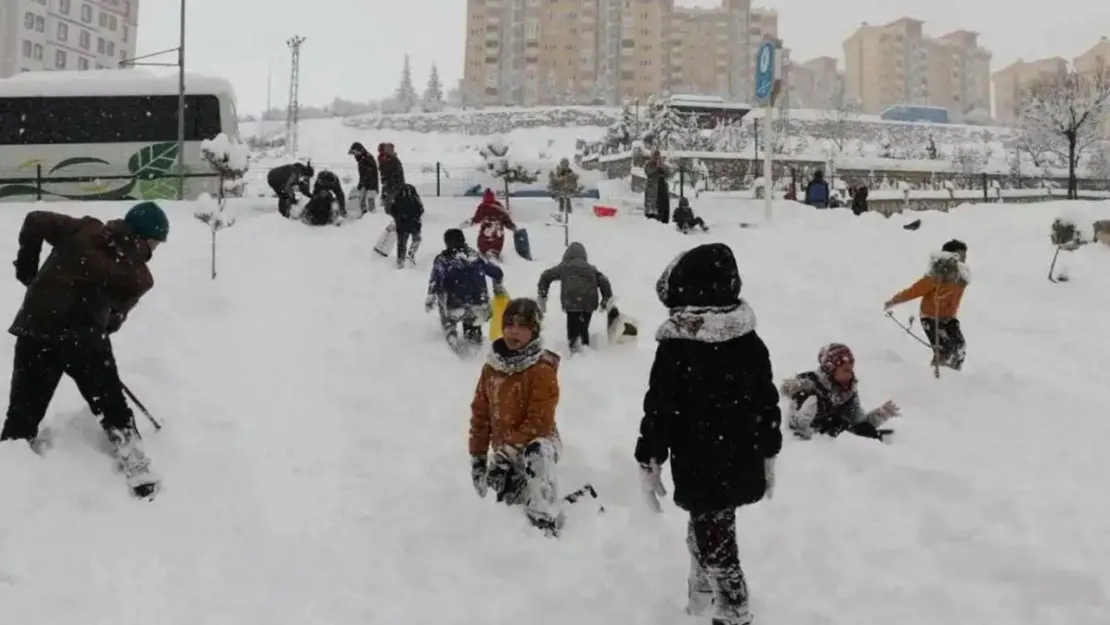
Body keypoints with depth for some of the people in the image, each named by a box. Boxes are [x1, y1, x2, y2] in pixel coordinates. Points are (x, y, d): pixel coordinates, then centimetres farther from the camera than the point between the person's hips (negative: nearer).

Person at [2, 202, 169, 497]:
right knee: (115, 410, 15)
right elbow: (114, 318, 3)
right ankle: (140, 475, 17)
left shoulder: (84, 231, 5)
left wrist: (26, 266, 13)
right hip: (85, 339, -2)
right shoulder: (138, 277, 0)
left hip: (35, 329, 2)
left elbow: (35, 220, 2)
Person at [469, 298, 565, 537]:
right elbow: (480, 414, 6)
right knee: (510, 502, 15)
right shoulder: (491, 366, 0)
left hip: (536, 442, -6)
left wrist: (509, 449, -24)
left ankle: (545, 525, -38)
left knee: (538, 456, -40)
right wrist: (478, 457, 5)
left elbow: (540, 421, -22)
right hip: (504, 450, 6)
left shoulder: (542, 370, -18)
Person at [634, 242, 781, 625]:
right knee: (705, 535, 25)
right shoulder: (751, 341, 0)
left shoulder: (676, 347, -18)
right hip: (743, 466, 7)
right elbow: (768, 403, 7)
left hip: (700, 470, -7)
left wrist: (648, 463, -4)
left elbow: (660, 411, -15)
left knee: (716, 546, 4)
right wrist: (768, 455, 19)